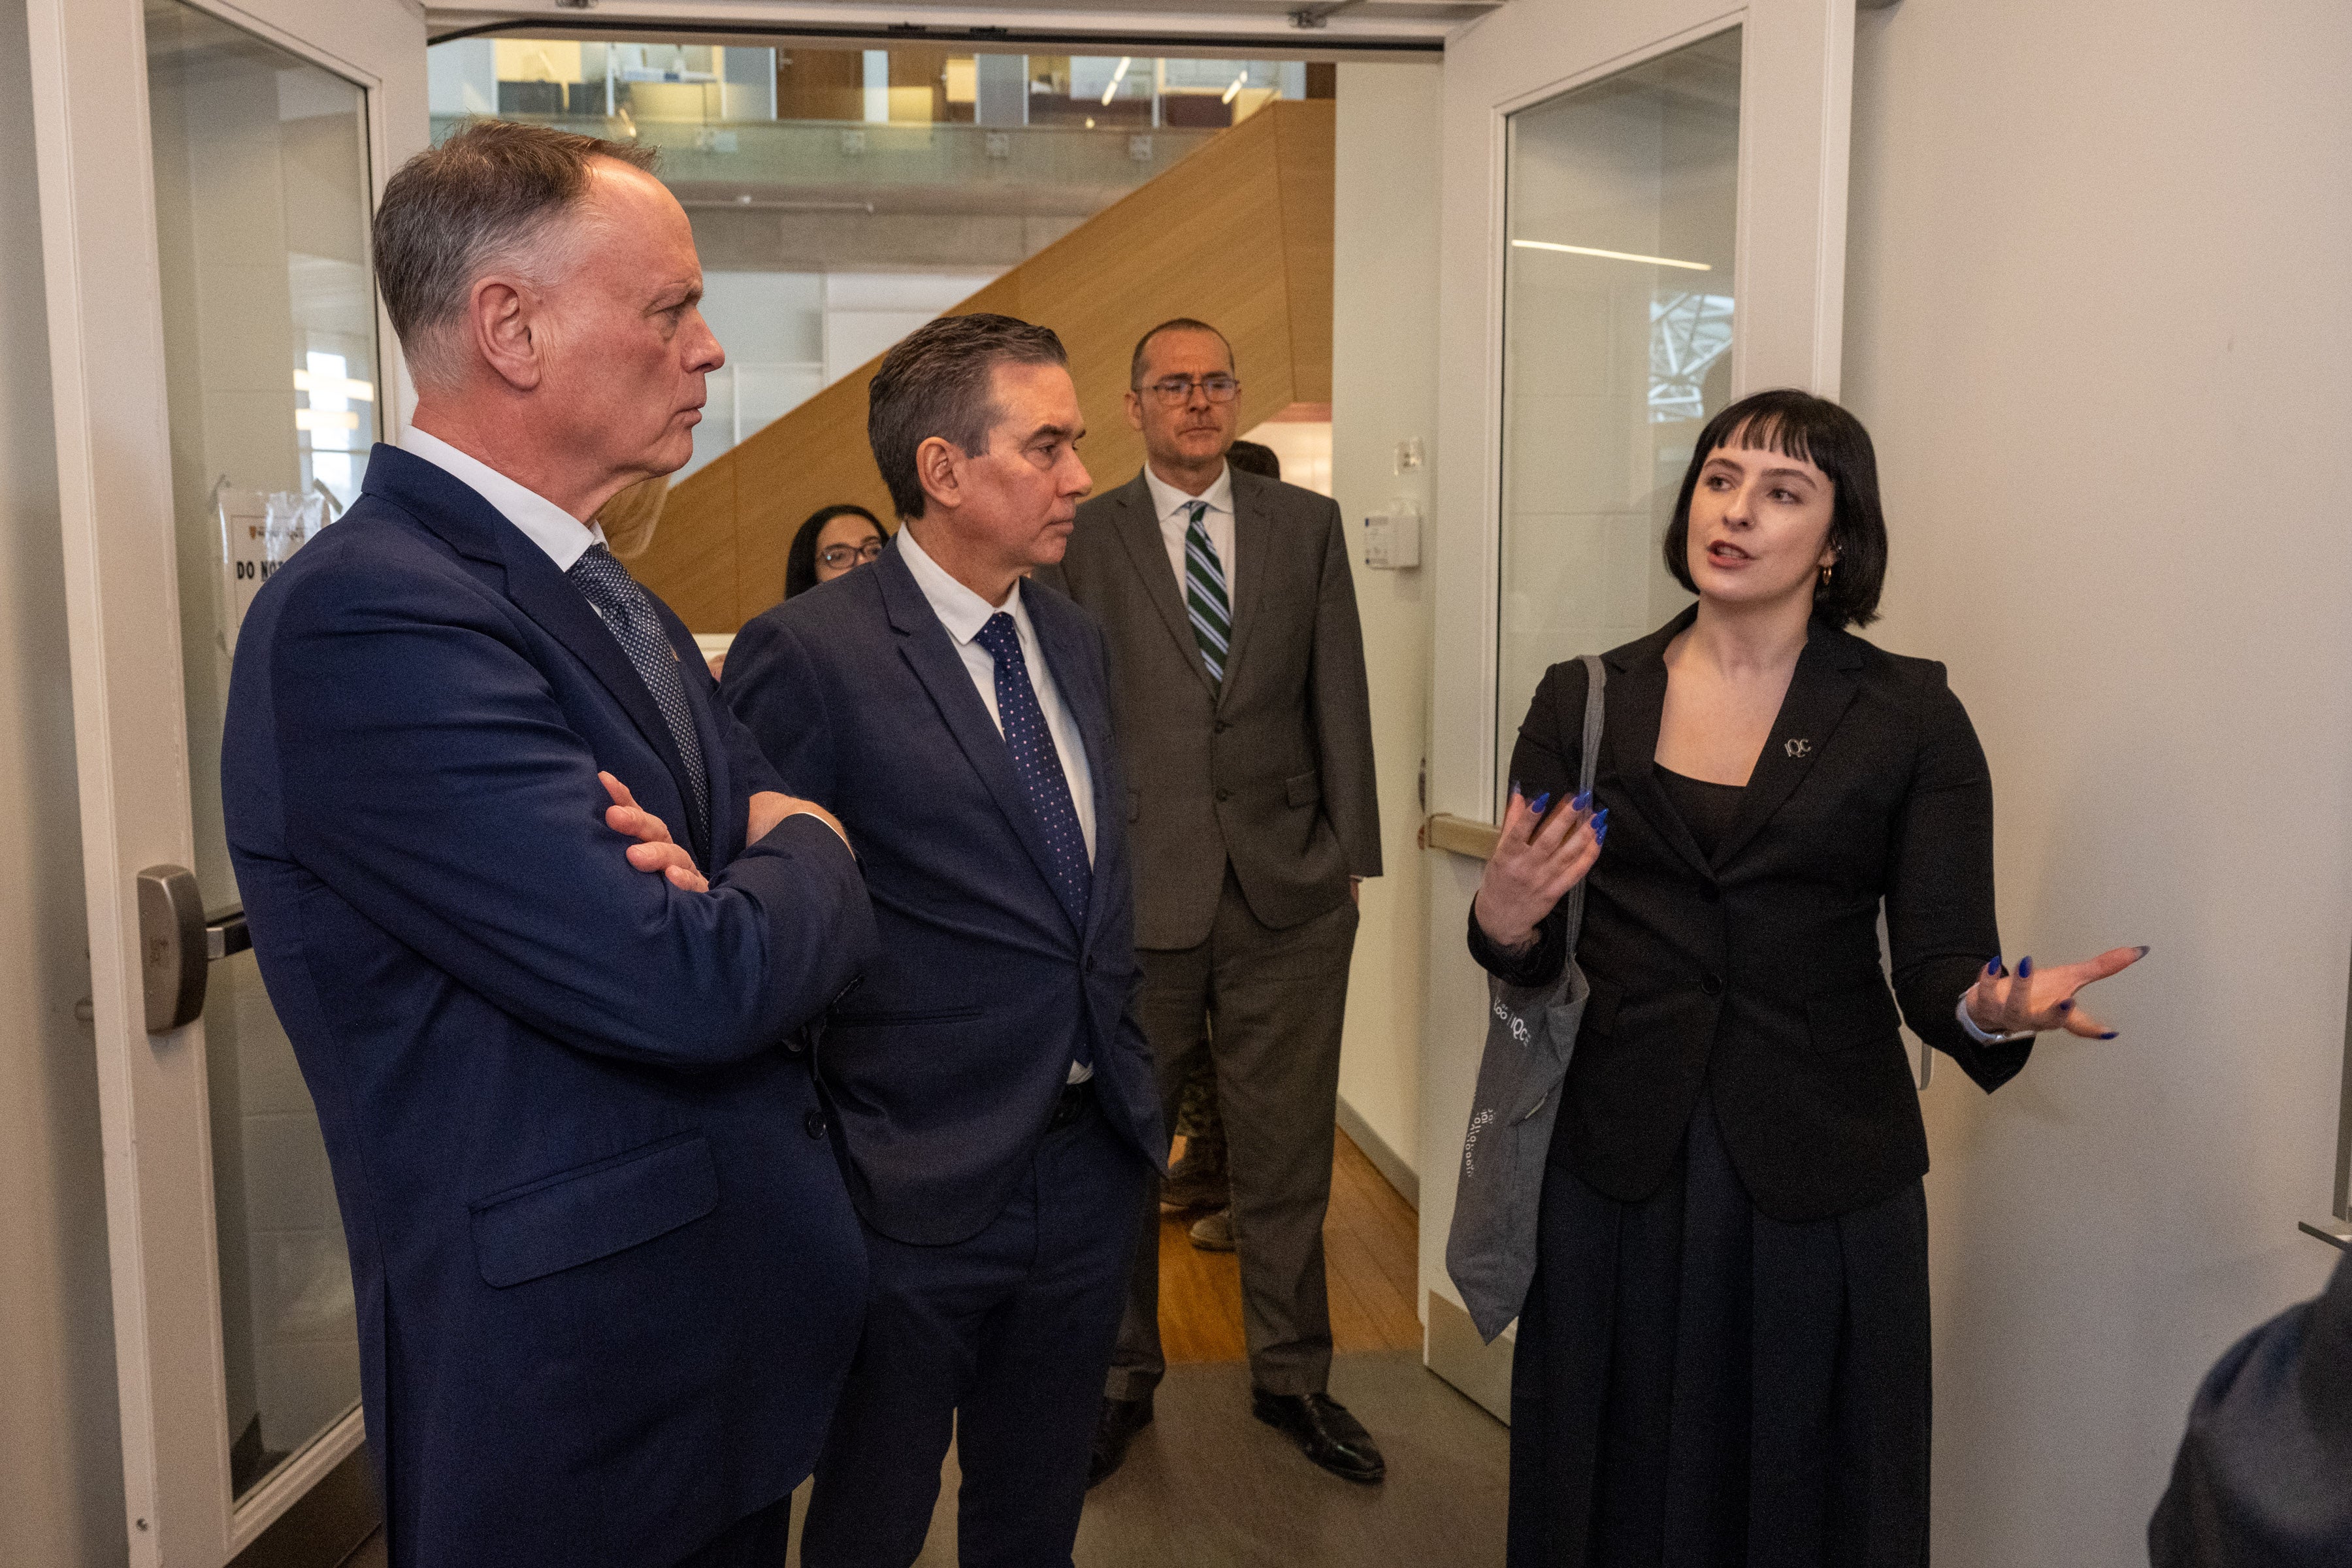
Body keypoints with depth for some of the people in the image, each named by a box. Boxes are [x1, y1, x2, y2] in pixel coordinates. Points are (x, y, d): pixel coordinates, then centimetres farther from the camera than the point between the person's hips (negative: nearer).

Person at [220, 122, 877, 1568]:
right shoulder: (366, 620, -23)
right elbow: (691, 984, -29)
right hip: (571, 1387, -8)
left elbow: (828, 902, 5)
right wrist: (805, 859, -7)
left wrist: (719, 901, -18)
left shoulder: (612, 600, 7)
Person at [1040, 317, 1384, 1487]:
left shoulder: (1308, 525, 7)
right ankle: (1121, 1378, 30)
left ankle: (1292, 1377, 29)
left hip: (1289, 885, 2)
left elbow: (1339, 695, 6)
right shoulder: (1083, 538, 1)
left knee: (1286, 1149, 11)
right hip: (1136, 889, -1)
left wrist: (1352, 853, 3)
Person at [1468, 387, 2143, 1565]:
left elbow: (1938, 958, -6)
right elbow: (1534, 965, 3)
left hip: (1822, 1184, -1)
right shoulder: (1582, 702, 3)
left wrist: (1988, 1008, -28)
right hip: (1616, 1170, 1)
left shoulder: (1910, 716, -2)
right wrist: (1504, 924, -19)